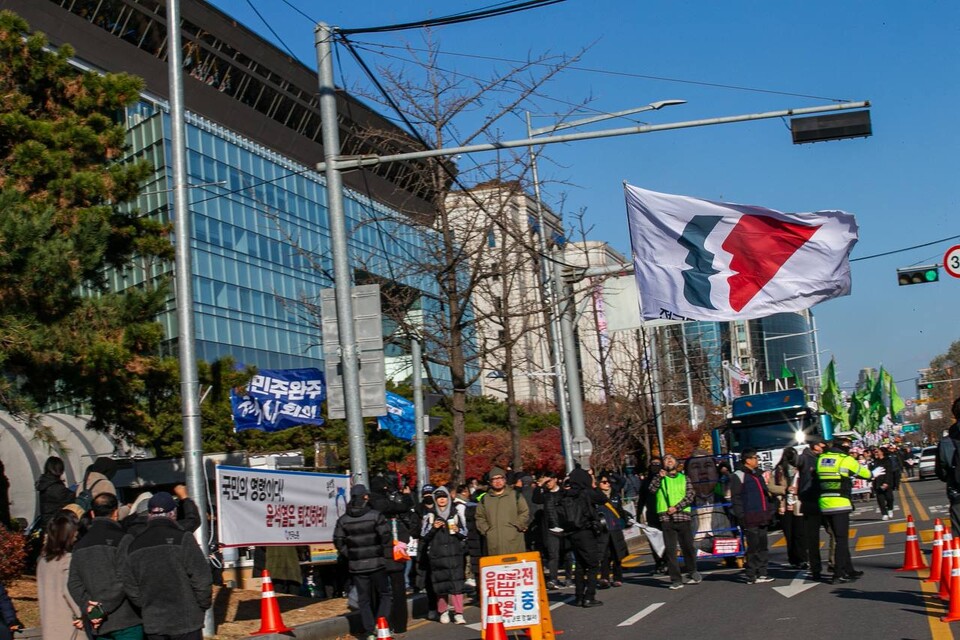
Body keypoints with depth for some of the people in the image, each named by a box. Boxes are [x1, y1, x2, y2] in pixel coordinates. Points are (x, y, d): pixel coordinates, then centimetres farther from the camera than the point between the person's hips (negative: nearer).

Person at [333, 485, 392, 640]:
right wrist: (387, 555, 1)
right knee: (385, 596, 8)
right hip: (376, 563, -3)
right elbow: (386, 536, -11)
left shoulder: (343, 520, 3)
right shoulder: (375, 515, -8)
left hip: (356, 565, 3)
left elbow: (338, 542, 2)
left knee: (364, 600, 10)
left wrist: (349, 555, 10)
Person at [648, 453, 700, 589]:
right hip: (666, 518, 0)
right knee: (670, 550, -3)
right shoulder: (660, 478, 15)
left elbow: (690, 497, 2)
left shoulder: (684, 478, 13)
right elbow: (652, 490, -2)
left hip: (683, 517, 0)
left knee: (688, 547, 5)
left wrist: (677, 507, -10)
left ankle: (692, 573, 25)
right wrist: (660, 477, -12)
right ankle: (676, 579, -1)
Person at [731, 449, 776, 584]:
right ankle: (751, 576, -2)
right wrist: (741, 517, -16)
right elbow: (736, 498, -11)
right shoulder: (739, 476, -7)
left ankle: (761, 573, 16)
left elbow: (767, 494, 24)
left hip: (762, 517, 8)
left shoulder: (759, 474, 19)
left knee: (762, 546, 9)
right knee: (753, 547, -6)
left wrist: (771, 511, 16)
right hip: (750, 519, -8)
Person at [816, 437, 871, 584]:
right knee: (841, 540, -1)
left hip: (824, 504, 6)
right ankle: (838, 574, -3)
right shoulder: (846, 460, -7)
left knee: (841, 539, 16)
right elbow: (866, 474, 3)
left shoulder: (821, 458, 8)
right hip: (840, 504, -6)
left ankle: (849, 570, 24)